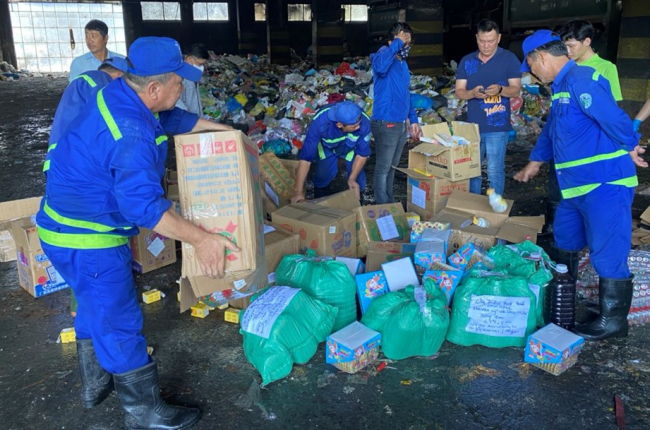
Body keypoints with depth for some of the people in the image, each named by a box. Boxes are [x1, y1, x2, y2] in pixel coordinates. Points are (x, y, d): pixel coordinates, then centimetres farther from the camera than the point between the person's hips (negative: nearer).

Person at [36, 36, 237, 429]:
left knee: (96, 308, 26)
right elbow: (144, 206, -34)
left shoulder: (120, 91, -1)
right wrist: (201, 239, -29)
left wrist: (221, 128, 19)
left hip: (72, 222, 10)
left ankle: (96, 384, 47)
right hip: (87, 239, -10)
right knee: (120, 324, 3)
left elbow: (173, 118, 15)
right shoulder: (132, 135, -32)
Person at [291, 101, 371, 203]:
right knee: (324, 174, -18)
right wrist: (299, 192, -40)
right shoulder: (320, 122, -44)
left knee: (357, 181, -12)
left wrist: (352, 178, -29)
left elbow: (362, 153, -23)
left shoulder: (364, 122, -40)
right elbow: (306, 157, -41)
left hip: (352, 147, 1)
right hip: (326, 147, -1)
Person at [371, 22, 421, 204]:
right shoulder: (384, 56, -11)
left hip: (401, 124, 8)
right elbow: (380, 67, -38)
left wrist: (413, 120, 17)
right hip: (386, 124, -8)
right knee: (383, 168, 1)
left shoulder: (403, 63, 14)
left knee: (392, 167, 17)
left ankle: (390, 203, 28)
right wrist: (397, 43, -27)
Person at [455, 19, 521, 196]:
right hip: (473, 125, 4)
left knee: (495, 171, -2)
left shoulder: (509, 58, -2)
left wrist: (500, 90, -25)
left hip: (497, 126, -3)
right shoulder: (467, 61, 6)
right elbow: (459, 91, 4)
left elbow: (516, 90, -4)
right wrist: (472, 93, -18)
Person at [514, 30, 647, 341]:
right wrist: (535, 161, 38)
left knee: (608, 255, -2)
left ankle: (613, 320, 13)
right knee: (564, 245, 21)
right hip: (577, 185, 11)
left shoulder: (581, 80, -19)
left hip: (605, 184, -11)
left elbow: (614, 118, -26)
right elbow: (552, 129, 29)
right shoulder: (560, 86, 15)